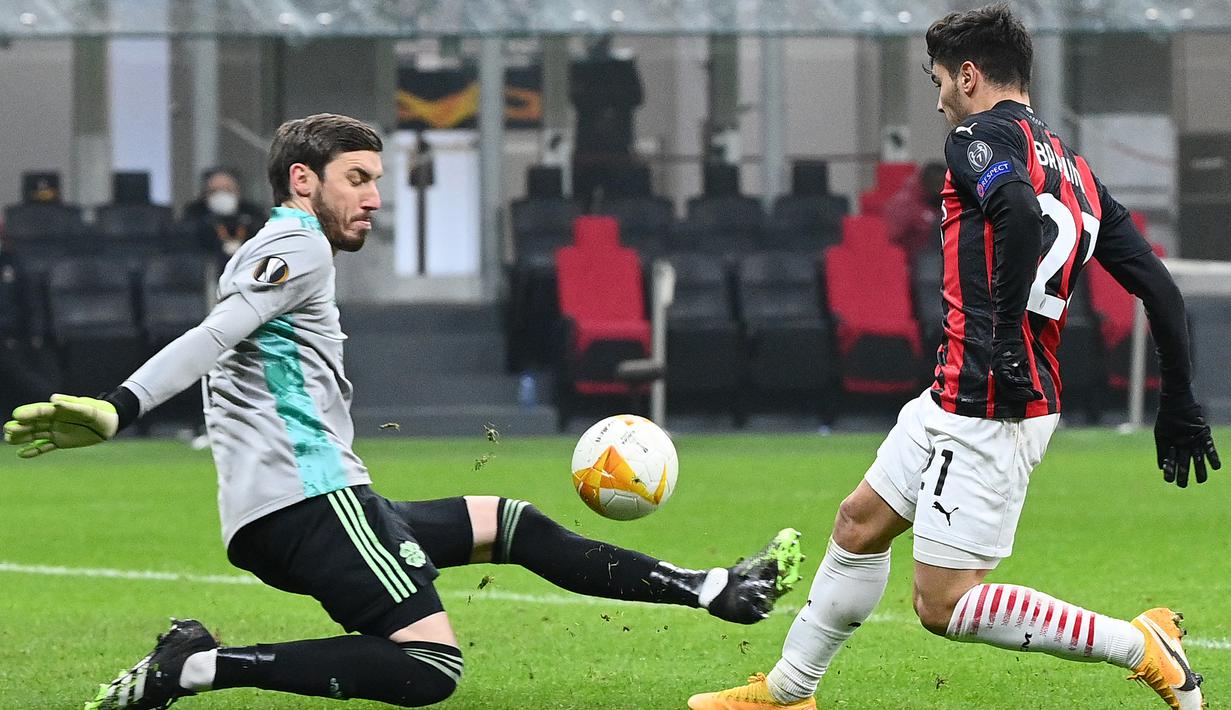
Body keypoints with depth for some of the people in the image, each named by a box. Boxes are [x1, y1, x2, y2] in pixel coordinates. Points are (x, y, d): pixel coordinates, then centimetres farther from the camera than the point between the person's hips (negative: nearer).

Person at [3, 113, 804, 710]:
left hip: (274, 518, 11)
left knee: (511, 522, 20)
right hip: (310, 498, -11)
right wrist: (119, 410, -32)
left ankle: (718, 590, 24)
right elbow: (209, 340, -19)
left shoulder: (264, 257, 25)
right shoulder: (299, 247, -5)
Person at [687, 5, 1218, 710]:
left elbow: (1020, 208, -31)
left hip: (985, 408, -10)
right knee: (860, 522, 22)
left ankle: (1141, 646, -7)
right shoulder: (1076, 169, 15)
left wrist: (1004, 338, -29)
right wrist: (1180, 406, 14)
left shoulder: (981, 137, -8)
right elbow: (1158, 284, 11)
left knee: (944, 605, -7)